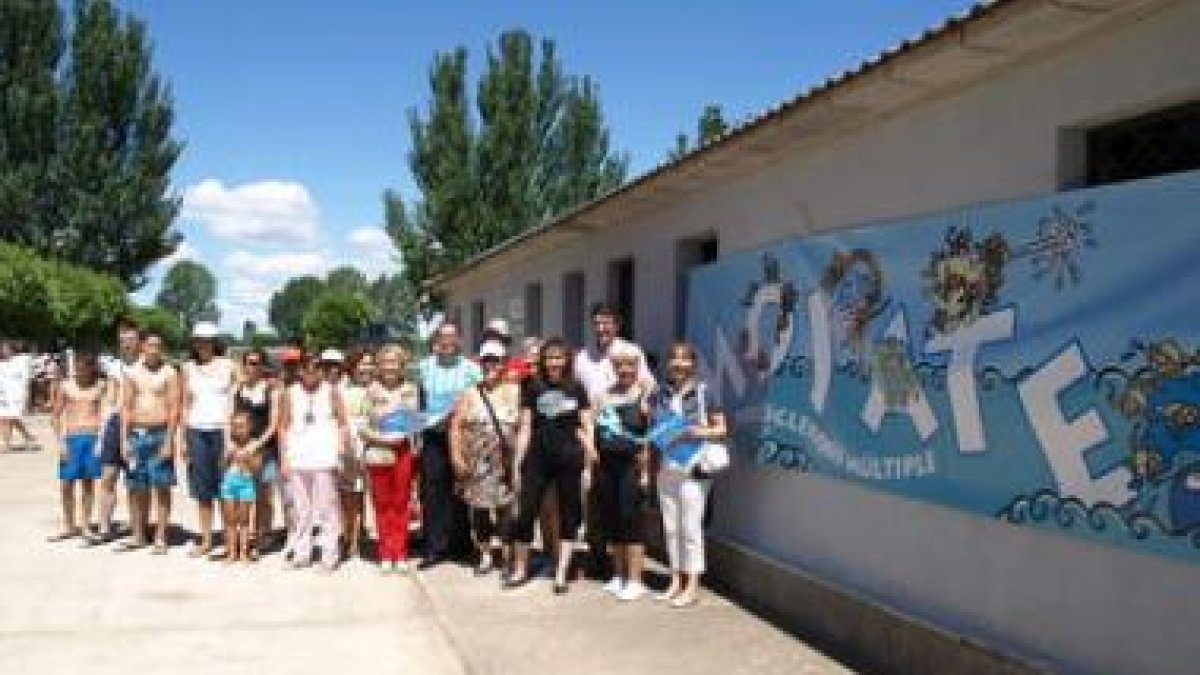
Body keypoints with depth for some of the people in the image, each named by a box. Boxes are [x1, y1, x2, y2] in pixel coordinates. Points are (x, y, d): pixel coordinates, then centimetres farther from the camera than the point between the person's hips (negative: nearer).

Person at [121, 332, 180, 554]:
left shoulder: (169, 373, -1)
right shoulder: (132, 372, 9)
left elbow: (174, 408, -5)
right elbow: (126, 407, 9)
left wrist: (169, 440, -12)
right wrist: (124, 440, 2)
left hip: (160, 433, -4)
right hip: (136, 434, 4)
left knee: (162, 488, 0)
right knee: (136, 489, 8)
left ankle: (161, 538, 5)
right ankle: (138, 536, 18)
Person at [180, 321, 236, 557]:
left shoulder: (227, 366, 3)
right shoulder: (189, 368, 10)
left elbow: (234, 401, 3)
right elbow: (186, 404, 12)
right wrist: (183, 438, 7)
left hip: (221, 429, -3)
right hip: (196, 430, 3)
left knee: (224, 485, -4)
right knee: (202, 488, 5)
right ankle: (206, 540, 12)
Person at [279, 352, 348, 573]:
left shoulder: (331, 392, 3)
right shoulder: (291, 394, 7)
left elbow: (342, 424, 4)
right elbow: (284, 427, 8)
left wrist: (341, 451, -5)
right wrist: (283, 459, 3)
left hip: (324, 460, -2)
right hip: (297, 460, 2)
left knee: (327, 508, -2)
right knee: (300, 510, 9)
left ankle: (329, 555, 4)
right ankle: (300, 552, 18)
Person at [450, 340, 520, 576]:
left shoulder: (515, 392, 5)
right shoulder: (470, 395, 10)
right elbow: (456, 426, 6)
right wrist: (457, 456, -3)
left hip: (508, 463, -2)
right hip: (478, 464, 2)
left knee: (508, 509, -4)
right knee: (479, 509, 7)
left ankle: (508, 556, 7)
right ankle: (485, 555, 22)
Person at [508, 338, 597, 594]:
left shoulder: (576, 389, 4)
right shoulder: (532, 388, 5)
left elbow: (586, 428, 5)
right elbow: (525, 427, 6)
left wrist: (592, 458, -2)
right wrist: (518, 460, 2)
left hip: (569, 458, 0)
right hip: (537, 457, 1)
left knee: (568, 515, 5)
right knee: (526, 512, 1)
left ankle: (561, 573, 16)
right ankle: (520, 569, 19)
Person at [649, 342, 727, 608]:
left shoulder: (702, 394, -4)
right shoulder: (658, 396, 8)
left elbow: (721, 428, 0)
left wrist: (702, 432, -18)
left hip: (693, 470, -5)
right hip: (666, 469, 5)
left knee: (691, 527, 0)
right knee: (670, 527, 12)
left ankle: (693, 586, 10)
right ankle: (676, 581, 25)